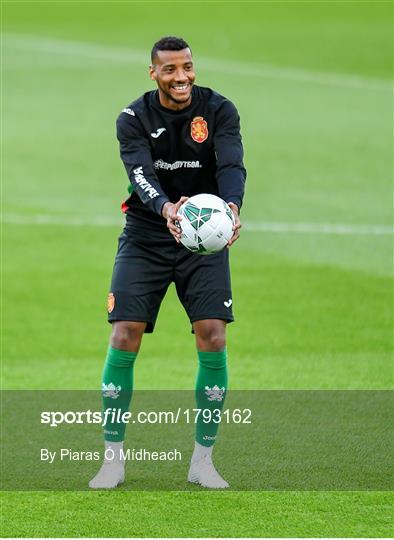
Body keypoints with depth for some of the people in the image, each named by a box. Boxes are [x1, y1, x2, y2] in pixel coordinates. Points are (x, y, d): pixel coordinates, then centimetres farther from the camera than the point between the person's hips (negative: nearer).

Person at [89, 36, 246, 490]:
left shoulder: (219, 111, -7)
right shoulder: (133, 119, -8)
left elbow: (232, 166, -21)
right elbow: (141, 174, -24)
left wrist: (231, 206, -43)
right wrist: (166, 208, -45)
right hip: (144, 239, 0)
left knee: (213, 339, -12)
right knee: (124, 338, -10)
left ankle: (202, 461, 2)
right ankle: (113, 460, 3)